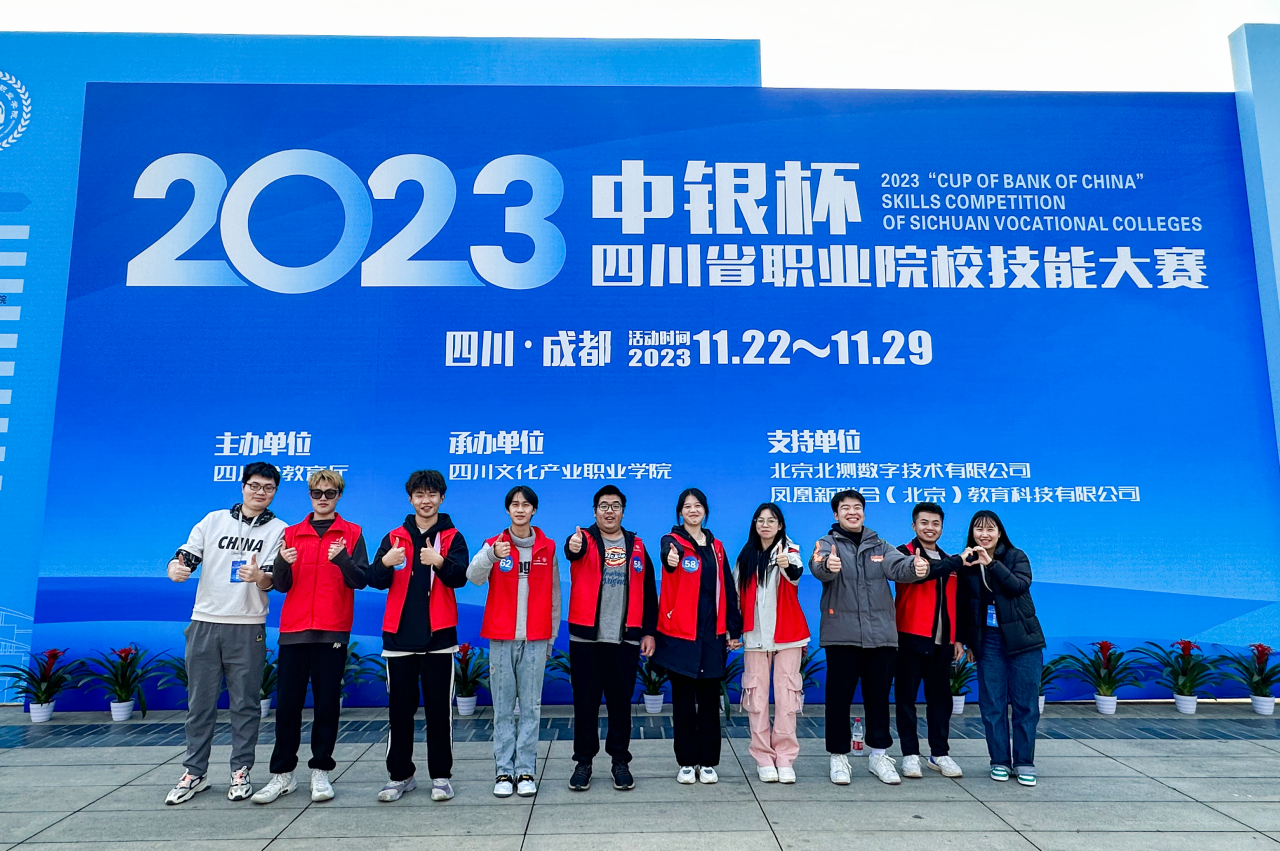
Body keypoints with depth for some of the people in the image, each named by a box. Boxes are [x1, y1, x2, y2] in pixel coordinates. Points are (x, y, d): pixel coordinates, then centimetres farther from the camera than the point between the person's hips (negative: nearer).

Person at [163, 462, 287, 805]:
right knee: (200, 703, 8)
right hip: (204, 623, 2)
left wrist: (259, 577, -29)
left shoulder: (278, 530, 3)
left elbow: (273, 581, -6)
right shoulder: (214, 520, 9)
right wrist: (176, 568, -19)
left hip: (247, 628, -2)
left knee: (245, 703, 4)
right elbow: (185, 555, 5)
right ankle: (194, 773, 20)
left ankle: (240, 772, 16)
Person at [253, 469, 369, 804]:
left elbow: (360, 580, -3)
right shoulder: (291, 534, 11)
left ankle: (321, 771, 14)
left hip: (333, 630, -2)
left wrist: (342, 559, -22)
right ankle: (283, 773, 15)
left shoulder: (351, 534, 5)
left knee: (327, 702, 3)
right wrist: (282, 563, -14)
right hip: (294, 629, 2)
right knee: (287, 703, 3)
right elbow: (280, 585, 7)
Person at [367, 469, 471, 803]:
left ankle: (441, 775, 15)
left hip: (438, 636, -2)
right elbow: (375, 581, -2)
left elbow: (460, 577, -13)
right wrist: (385, 563, -25)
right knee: (400, 707, 8)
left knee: (439, 708, 3)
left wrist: (439, 562, -35)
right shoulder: (394, 537, 9)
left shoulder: (452, 537, 4)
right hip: (399, 636, 2)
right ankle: (400, 774, 21)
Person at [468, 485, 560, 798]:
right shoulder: (494, 544, 2)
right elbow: (474, 576, -17)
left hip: (536, 638, 1)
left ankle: (526, 771, 12)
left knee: (531, 706, 4)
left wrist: (552, 634, 9)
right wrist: (492, 555, -36)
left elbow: (553, 593, 10)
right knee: (503, 707, 4)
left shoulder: (547, 547, 6)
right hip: (501, 637, 0)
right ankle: (504, 771, 12)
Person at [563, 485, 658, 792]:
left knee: (621, 703, 9)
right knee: (585, 702, 6)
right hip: (586, 639, -2)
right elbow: (573, 549, -25)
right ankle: (583, 761, 19)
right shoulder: (585, 539, 1)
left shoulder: (636, 546, 10)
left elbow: (648, 591, 11)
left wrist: (649, 631, 6)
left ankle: (620, 761, 22)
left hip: (626, 639, 2)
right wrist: (573, 546, -49)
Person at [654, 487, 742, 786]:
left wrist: (733, 629, 8)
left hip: (712, 634, 3)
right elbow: (668, 553, -28)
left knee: (709, 699, 8)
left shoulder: (716, 546, 12)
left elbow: (728, 590, 13)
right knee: (683, 699, 5)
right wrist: (671, 557, -53)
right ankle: (687, 762, 16)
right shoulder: (673, 540, -2)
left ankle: (708, 763, 18)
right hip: (680, 634, -3)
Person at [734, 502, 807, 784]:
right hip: (755, 635, 3)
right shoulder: (746, 556, 10)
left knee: (786, 695, -2)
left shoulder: (789, 551, -2)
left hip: (787, 634, -3)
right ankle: (763, 758, 9)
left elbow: (796, 573, -25)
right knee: (757, 695, 2)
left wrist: (787, 566, -48)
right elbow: (737, 594, 13)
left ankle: (785, 758, 7)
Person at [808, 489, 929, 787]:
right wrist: (827, 565, -46)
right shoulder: (828, 544, 1)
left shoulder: (879, 546, 12)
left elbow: (898, 566, -8)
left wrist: (915, 566, -32)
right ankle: (838, 755, 17)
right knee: (839, 696, 3)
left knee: (878, 696, 12)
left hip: (881, 635, 3)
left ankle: (879, 754, 26)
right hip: (842, 635, -3)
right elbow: (818, 567, -21)